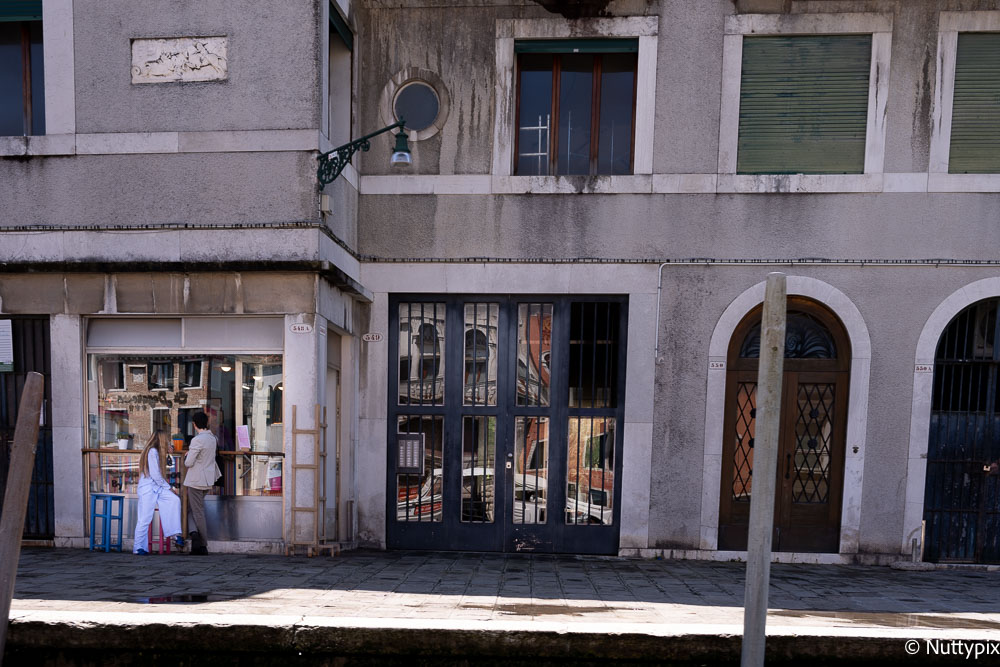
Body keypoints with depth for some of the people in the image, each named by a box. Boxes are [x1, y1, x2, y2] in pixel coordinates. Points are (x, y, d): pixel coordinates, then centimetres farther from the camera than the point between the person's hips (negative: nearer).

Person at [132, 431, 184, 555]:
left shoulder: (156, 452, 18)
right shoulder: (152, 451, -11)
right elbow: (155, 475, -14)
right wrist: (168, 487, -7)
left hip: (157, 488, 8)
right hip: (148, 488, -8)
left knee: (175, 500, -15)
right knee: (145, 518, -6)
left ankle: (174, 533, -15)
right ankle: (138, 548, 3)